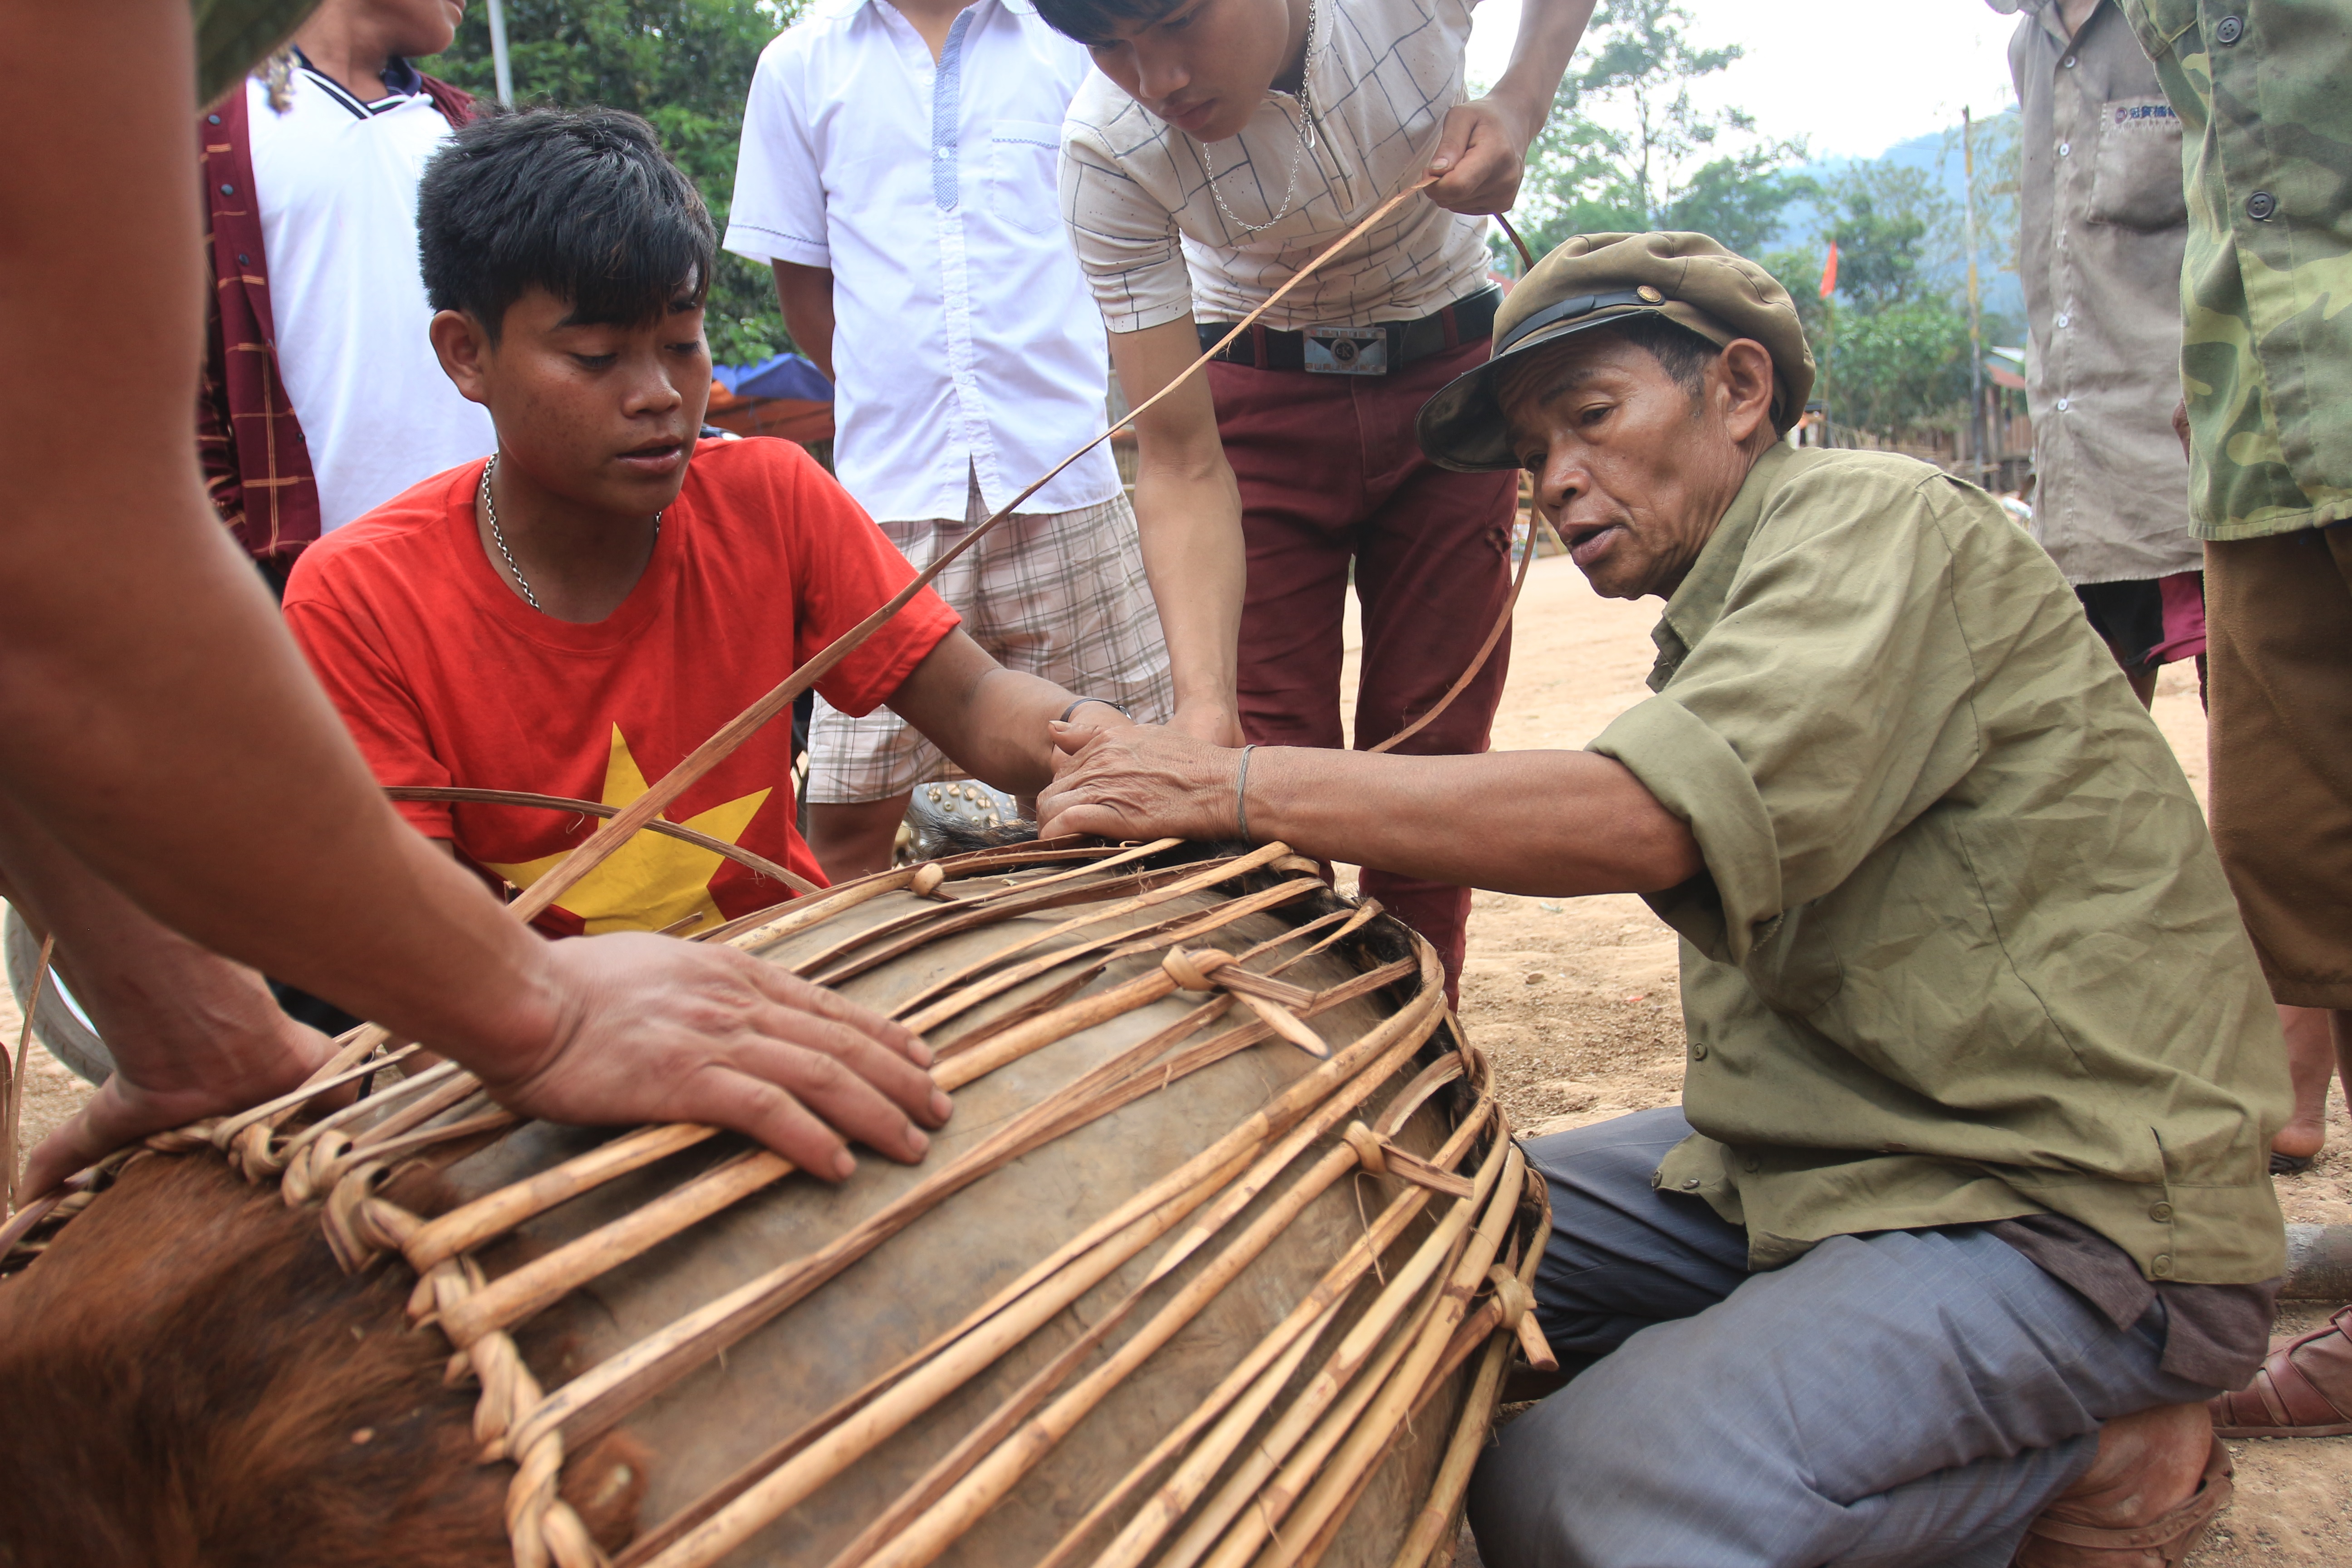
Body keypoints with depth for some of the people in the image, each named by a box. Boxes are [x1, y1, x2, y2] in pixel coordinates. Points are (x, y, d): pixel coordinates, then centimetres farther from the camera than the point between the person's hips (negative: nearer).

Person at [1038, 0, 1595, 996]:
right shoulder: (1108, 151, -27)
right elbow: (1182, 465, -27)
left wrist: (1520, 103, -22)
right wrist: (1202, 700, -40)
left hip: (1447, 368, 1)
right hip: (1259, 395, -1)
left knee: (1434, 745, 0)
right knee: (1269, 764, -8)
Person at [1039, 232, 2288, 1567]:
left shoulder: (1877, 521, -13)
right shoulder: (1718, 614, 16)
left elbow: (1645, 819, -28)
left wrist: (1239, 787, -26)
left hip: (2079, 1211, -10)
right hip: (1834, 1155, 10)